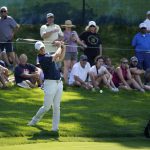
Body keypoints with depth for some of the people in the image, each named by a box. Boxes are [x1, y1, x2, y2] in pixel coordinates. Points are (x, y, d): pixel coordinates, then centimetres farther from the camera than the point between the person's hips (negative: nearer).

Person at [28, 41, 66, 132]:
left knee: (56, 107, 3)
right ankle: (34, 120, 20)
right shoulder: (42, 58, -15)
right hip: (50, 83, -7)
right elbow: (57, 55, -15)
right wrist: (60, 46, 3)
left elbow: (60, 58, 23)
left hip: (58, 82, 7)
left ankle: (55, 127, 5)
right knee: (46, 107, -3)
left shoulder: (48, 55, 13)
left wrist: (63, 49, 8)